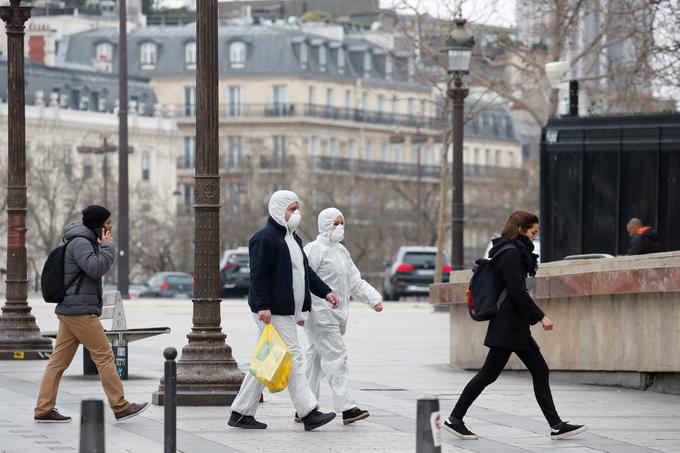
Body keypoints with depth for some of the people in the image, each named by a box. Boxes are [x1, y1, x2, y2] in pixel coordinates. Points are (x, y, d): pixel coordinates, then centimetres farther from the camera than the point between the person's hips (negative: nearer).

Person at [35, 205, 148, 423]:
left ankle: (44, 409, 4)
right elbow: (95, 268, -23)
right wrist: (107, 247, -12)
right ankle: (120, 407, -2)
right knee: (104, 356, -5)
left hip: (69, 311, 10)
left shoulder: (86, 242, 20)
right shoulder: (79, 243, -12)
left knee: (59, 361, 6)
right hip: (80, 310, -10)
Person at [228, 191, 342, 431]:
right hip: (273, 312, -10)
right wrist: (262, 307, -24)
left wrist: (325, 292, 14)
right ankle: (309, 413, -11)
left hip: (286, 311, 10)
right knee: (293, 358, -10)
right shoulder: (265, 239, -13)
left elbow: (305, 271, 25)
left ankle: (241, 414, 15)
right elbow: (258, 276, -18)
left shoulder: (292, 239, 19)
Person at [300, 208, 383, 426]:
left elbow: (355, 282, 19)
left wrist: (374, 298, 4)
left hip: (335, 317, 9)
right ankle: (346, 408, -15)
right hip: (320, 315, -9)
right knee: (336, 356, -13)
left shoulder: (341, 251, 19)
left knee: (316, 359, 12)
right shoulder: (314, 250, -10)